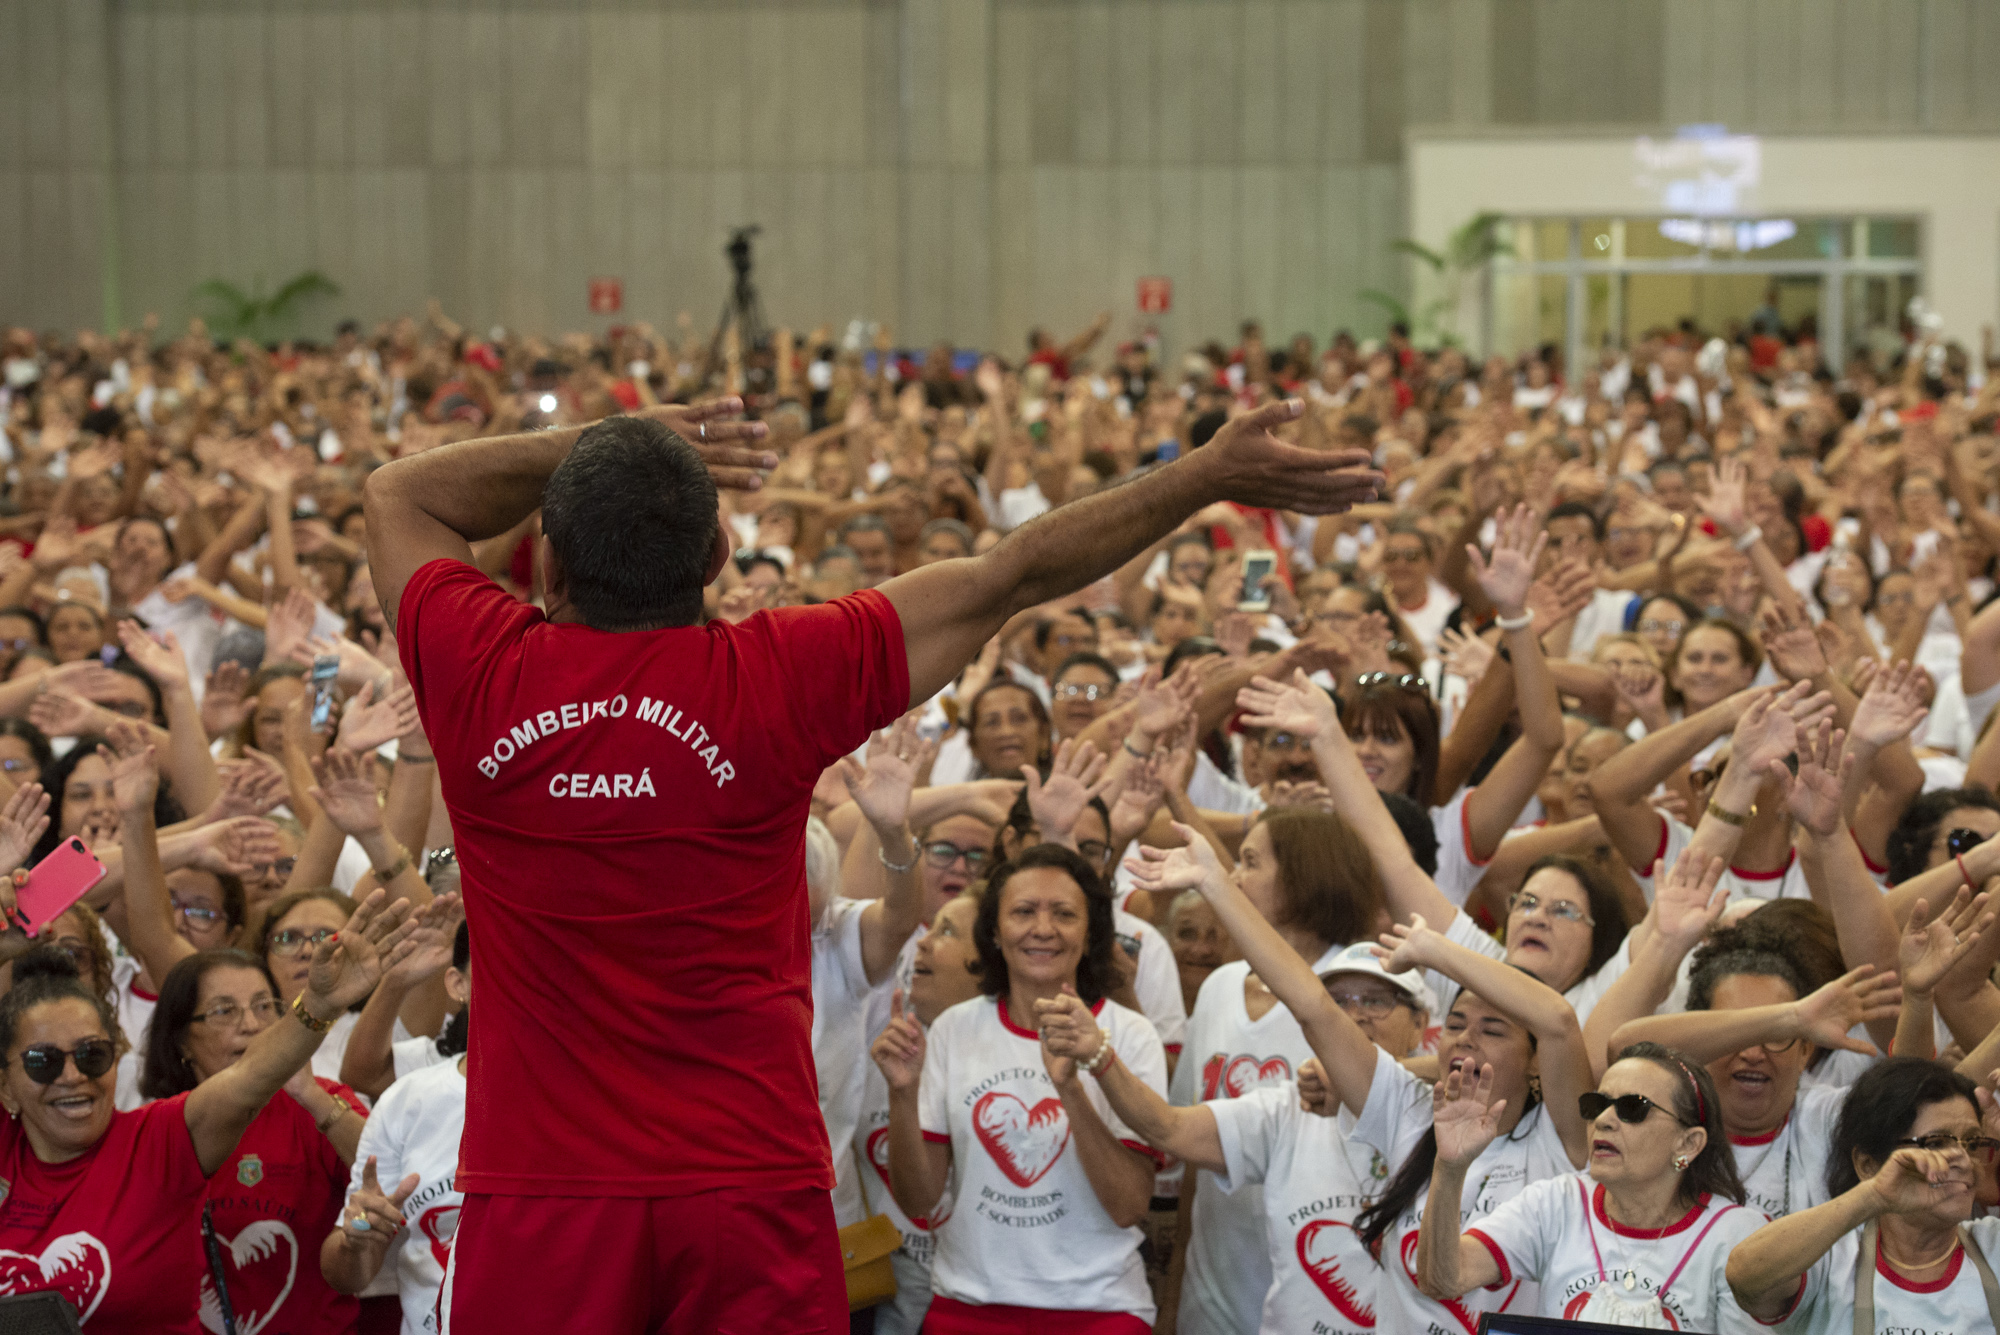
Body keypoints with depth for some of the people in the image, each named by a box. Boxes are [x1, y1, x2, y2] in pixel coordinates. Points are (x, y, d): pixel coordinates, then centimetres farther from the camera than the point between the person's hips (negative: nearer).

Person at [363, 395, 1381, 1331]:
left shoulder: (481, 675, -6)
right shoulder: (773, 680, -8)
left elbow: (396, 495, 15)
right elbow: (1012, 578, 1)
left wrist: (593, 445, 9)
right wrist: (1210, 476, 9)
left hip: (535, 1188, 0)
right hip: (749, 1182, 0)